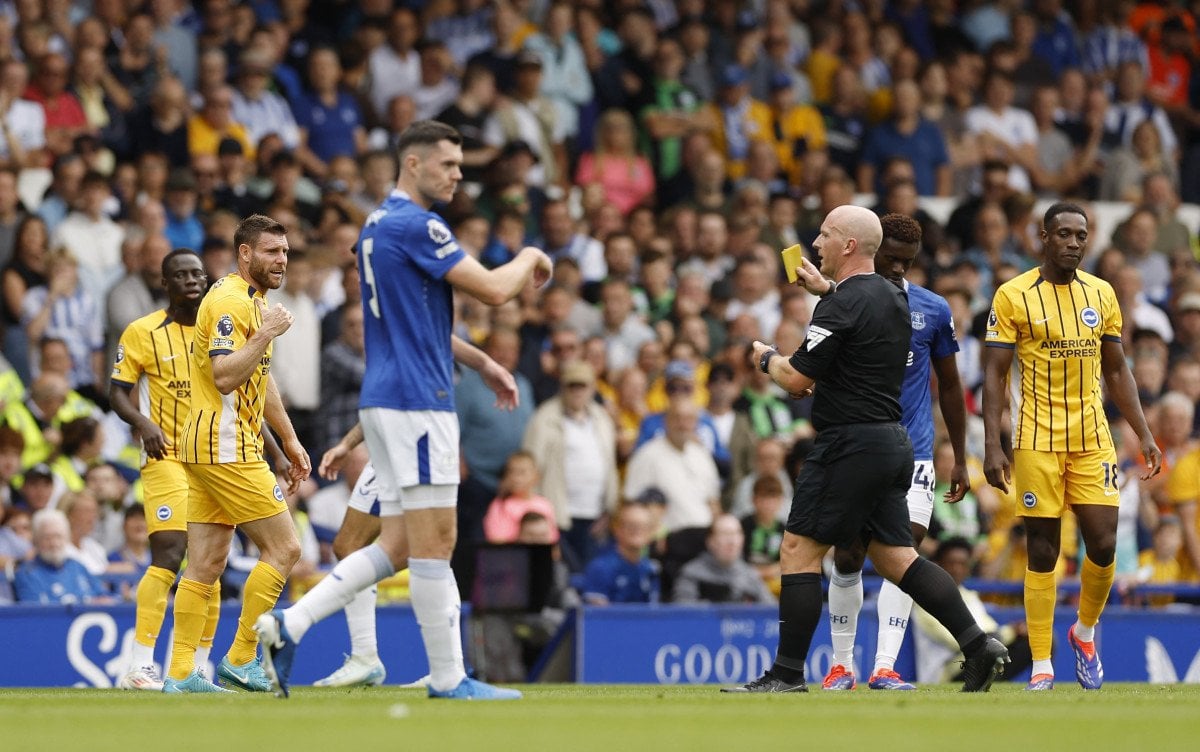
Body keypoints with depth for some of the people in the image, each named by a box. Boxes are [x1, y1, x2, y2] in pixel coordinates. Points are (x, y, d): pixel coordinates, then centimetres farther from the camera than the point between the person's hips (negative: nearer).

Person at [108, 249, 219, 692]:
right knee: (168, 555, -18)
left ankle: (199, 667, 13)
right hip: (167, 459, -5)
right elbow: (117, 392, -1)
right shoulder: (142, 333, 0)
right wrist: (143, 423, -21)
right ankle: (139, 666, -18)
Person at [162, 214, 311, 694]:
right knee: (283, 548, -6)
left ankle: (180, 672, 4)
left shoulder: (253, 301, 20)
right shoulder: (230, 301, -13)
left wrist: (289, 441, 32)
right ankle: (240, 658, -4)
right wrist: (266, 334, -24)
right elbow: (225, 376, -24)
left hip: (208, 447, 10)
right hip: (226, 449, -10)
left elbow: (261, 378, 30)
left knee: (207, 563, 6)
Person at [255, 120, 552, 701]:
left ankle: (288, 626, 2)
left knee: (396, 547, 10)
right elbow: (494, 289, -17)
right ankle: (449, 679, -2)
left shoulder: (379, 225, 18)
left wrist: (482, 362, 28)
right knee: (434, 543, -5)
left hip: (387, 399, 10)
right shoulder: (416, 226, -13)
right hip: (417, 399, -10)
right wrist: (529, 259, 4)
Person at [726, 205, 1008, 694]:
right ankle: (977, 645, 3)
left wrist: (767, 358, 6)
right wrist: (826, 288, 42)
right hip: (893, 440, 9)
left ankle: (788, 673, -4)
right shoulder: (893, 297, 13)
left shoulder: (841, 307, -15)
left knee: (799, 552, -3)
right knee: (896, 558, 11)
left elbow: (796, 379, -14)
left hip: (850, 445, -9)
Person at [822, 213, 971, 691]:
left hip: (913, 452, 0)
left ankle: (885, 667, -14)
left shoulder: (933, 310, 4)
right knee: (847, 559, 2)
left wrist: (960, 459, 11)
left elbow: (949, 386, 12)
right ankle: (841, 664, 18)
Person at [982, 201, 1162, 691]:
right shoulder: (1014, 296, -3)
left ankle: (1084, 632, 23)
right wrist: (992, 446, -12)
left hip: (1093, 439, 3)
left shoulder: (1102, 294, 9)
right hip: (1038, 442, -3)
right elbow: (995, 375, -4)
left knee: (1103, 546, -4)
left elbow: (1116, 371, 16)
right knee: (1042, 553, -1)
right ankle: (1041, 667, 5)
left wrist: (1144, 435, 9)